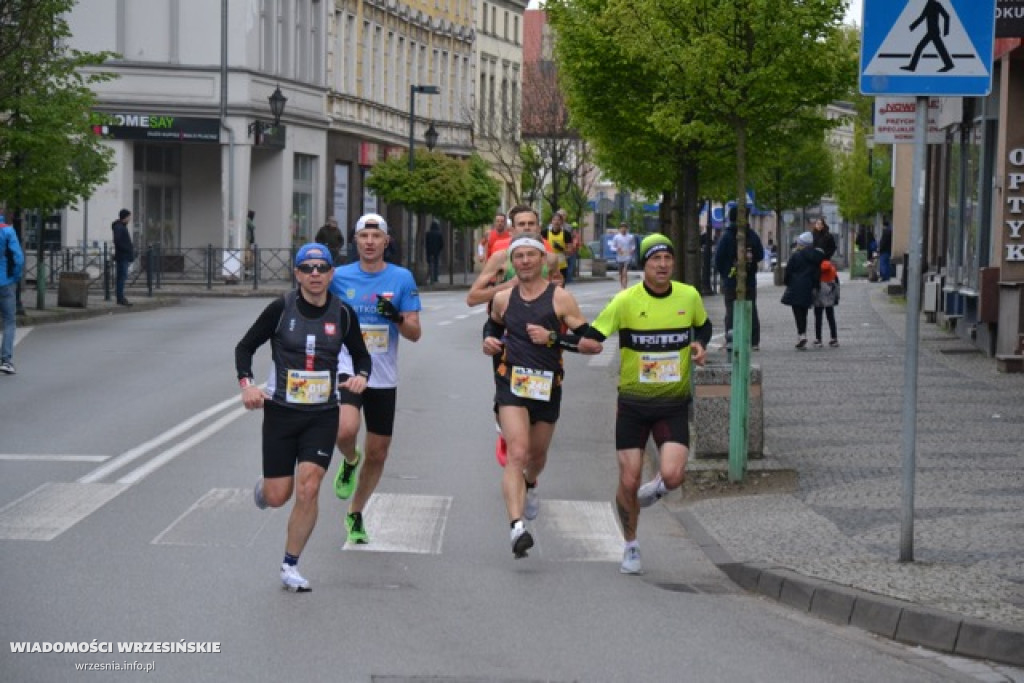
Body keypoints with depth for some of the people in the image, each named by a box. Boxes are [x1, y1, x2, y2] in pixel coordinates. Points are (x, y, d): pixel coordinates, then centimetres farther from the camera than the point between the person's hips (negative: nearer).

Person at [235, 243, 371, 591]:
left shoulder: (343, 313, 0)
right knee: (278, 497, 1)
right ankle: (263, 485, 41)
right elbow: (245, 346, 2)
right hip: (281, 411, -1)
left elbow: (361, 354, 14)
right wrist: (246, 383, -14)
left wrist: (361, 375, -8)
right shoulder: (281, 309, -7)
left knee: (308, 490, -11)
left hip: (322, 415, 1)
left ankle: (290, 566, 5)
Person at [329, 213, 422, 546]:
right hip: (346, 369, -2)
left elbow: (415, 333, 0)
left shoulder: (402, 278, 0)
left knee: (377, 454, 8)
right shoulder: (339, 277, 1)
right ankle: (350, 461, 7)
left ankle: (355, 515, 30)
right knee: (346, 431, -29)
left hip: (383, 378, 2)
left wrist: (397, 316, -19)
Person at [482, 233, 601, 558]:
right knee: (517, 453, -20)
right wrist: (488, 342, 6)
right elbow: (493, 327, 29)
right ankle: (517, 528, -30)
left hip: (547, 385, 1)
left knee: (537, 454, 19)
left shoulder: (560, 298, -3)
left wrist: (553, 338, -18)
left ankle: (529, 485, 57)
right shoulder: (503, 299, 6)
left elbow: (593, 343, -7)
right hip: (511, 382, -1)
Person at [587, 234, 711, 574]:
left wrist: (700, 345, -1)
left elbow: (703, 325, 19)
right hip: (632, 403, -1)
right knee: (629, 480, -1)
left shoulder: (689, 296, -2)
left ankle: (652, 491, 22)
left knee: (673, 475, -17)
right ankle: (630, 547, 24)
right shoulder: (626, 301, -10)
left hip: (674, 404, 1)